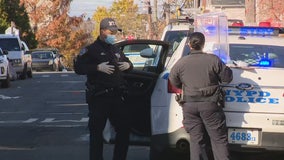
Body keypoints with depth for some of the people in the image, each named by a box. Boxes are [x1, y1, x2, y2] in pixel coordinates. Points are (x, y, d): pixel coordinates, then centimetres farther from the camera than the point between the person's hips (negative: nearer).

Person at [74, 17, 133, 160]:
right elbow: (78, 67, -10)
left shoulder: (116, 51, 20)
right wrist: (98, 68, -21)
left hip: (117, 95, 6)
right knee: (96, 131, -1)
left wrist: (128, 65, 7)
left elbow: (127, 63, 32)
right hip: (99, 97, -6)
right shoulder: (91, 50, -1)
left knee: (124, 128, 6)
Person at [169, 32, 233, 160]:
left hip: (190, 106, 2)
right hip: (210, 105, -2)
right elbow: (227, 78, -1)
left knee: (196, 141, 7)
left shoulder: (181, 63, -2)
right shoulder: (213, 60, -8)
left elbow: (174, 82, 10)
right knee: (219, 139, 5)